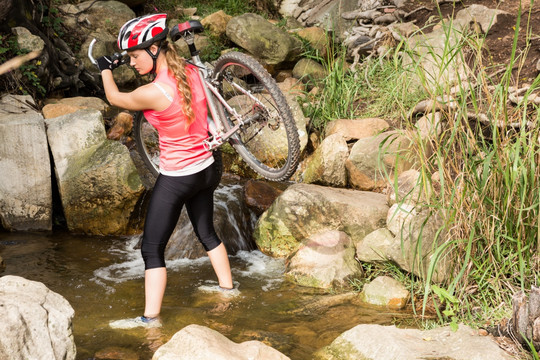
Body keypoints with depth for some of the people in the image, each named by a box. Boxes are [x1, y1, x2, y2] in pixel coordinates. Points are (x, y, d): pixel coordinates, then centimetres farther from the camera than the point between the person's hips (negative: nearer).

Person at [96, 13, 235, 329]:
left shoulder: (153, 93, -26)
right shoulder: (191, 72, -6)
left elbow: (115, 98, -5)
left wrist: (106, 69, 15)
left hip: (176, 179, -7)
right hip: (205, 170, 7)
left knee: (153, 249, 4)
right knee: (207, 233, 26)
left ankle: (150, 317, 8)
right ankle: (227, 287, 41)